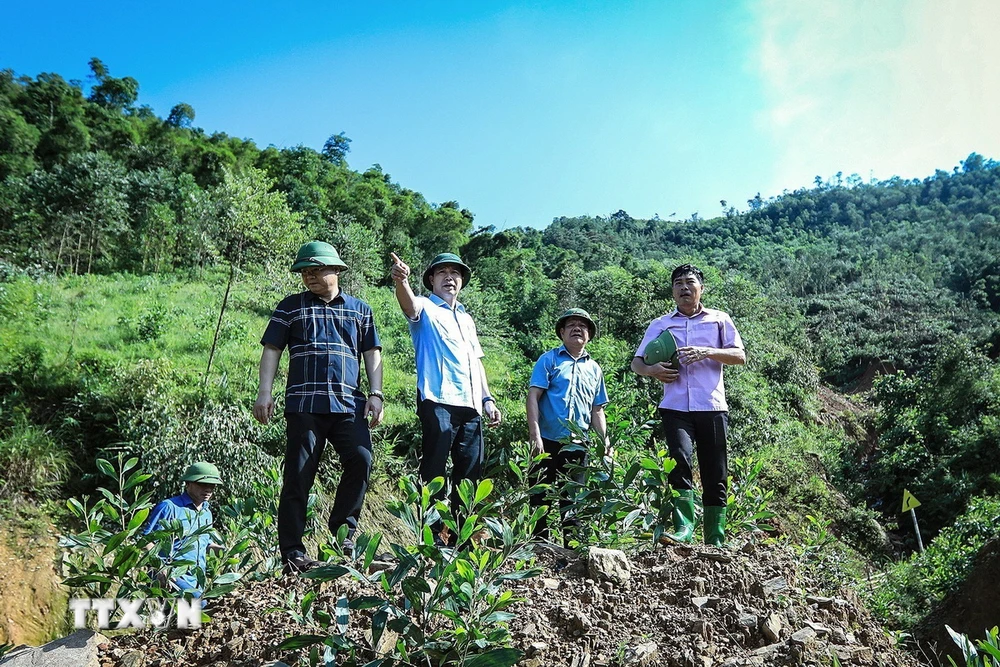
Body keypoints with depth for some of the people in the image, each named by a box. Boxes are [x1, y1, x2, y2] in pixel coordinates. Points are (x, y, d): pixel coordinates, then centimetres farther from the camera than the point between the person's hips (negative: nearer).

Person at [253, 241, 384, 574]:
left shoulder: (359, 309, 17)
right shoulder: (291, 306, 13)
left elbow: (372, 353, 14)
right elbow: (271, 350, 9)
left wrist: (376, 393, 2)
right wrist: (264, 392, -2)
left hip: (349, 405, 1)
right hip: (304, 405, -1)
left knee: (361, 459, -15)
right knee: (298, 475, -2)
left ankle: (343, 531, 4)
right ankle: (292, 554, 6)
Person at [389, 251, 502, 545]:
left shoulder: (466, 318, 25)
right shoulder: (426, 309, 4)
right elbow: (410, 303, -21)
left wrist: (487, 399, 18)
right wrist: (401, 281, -43)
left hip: (470, 406, 7)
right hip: (438, 402, -7)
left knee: (471, 473, 9)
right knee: (435, 472, -7)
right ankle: (433, 538, -2)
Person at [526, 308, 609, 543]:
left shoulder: (594, 369, 16)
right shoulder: (549, 360, 2)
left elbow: (597, 410, 18)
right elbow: (533, 396, -6)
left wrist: (604, 440, 7)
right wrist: (535, 435, -16)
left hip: (578, 444, 4)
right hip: (548, 442, -4)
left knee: (572, 498, 11)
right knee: (541, 496, 2)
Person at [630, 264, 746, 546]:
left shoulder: (719, 319, 14)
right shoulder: (660, 325, 16)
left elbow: (740, 356, 5)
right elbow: (636, 362, 14)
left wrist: (708, 352, -13)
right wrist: (651, 370, -9)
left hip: (712, 407, 0)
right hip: (675, 408, 0)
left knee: (715, 475, 2)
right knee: (679, 459, -22)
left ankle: (716, 539, 10)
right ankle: (683, 528, -18)